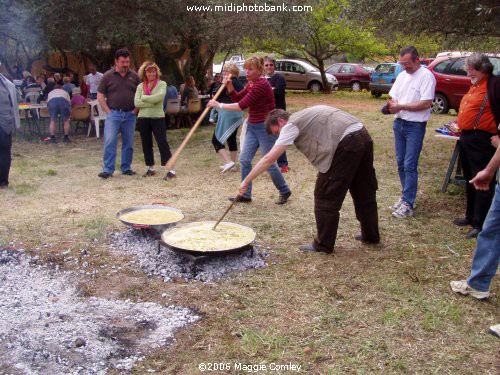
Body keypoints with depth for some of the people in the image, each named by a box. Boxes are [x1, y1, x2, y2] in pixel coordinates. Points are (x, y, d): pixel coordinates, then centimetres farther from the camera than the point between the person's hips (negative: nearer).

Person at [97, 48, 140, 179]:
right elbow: (100, 96, 2)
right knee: (109, 142, -9)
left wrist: (136, 109, 1)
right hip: (113, 114, -2)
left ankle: (126, 168, 19)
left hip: (130, 115, 3)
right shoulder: (108, 76, 1)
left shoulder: (134, 76, 7)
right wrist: (108, 111, -5)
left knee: (128, 143, 8)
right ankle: (107, 169, -4)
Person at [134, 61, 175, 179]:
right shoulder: (140, 86, 7)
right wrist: (151, 103, -15)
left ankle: (171, 169, -7)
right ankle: (151, 168, 22)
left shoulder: (162, 84, -1)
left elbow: (159, 97, -19)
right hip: (143, 119, 4)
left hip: (158, 118, -4)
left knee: (162, 142, -8)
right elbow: (136, 102, -5)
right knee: (146, 144, 10)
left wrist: (144, 97, -9)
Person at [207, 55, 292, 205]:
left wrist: (219, 105, -17)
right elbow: (237, 98, 14)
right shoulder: (251, 84, 8)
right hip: (252, 127, 9)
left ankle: (285, 191, 21)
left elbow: (242, 105, -23)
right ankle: (246, 194, 16)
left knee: (268, 163, 1)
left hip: (266, 128, -9)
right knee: (244, 159, 6)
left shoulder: (261, 85, -21)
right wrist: (229, 85, -4)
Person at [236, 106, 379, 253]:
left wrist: (246, 181, -4)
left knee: (325, 196, 3)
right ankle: (371, 235, 38)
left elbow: (269, 158, -7)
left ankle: (324, 245, 12)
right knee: (364, 191, 22)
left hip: (347, 143, -10)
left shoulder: (291, 125, -1)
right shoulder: (304, 116, 24)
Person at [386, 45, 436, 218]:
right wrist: (390, 105, -10)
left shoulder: (426, 76, -11)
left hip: (415, 126, -7)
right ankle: (406, 196, 23)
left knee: (410, 165, -7)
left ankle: (407, 204, -3)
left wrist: (400, 106, -17)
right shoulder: (402, 75, 12)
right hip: (399, 123, 7)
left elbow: (426, 103, -18)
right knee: (401, 163, 11)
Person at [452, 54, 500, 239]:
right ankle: (471, 216, 31)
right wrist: (459, 123, 19)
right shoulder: (475, 85, 16)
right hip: (467, 138, 10)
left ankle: (480, 224, 2)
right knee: (470, 180, 18)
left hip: (481, 140, -10)